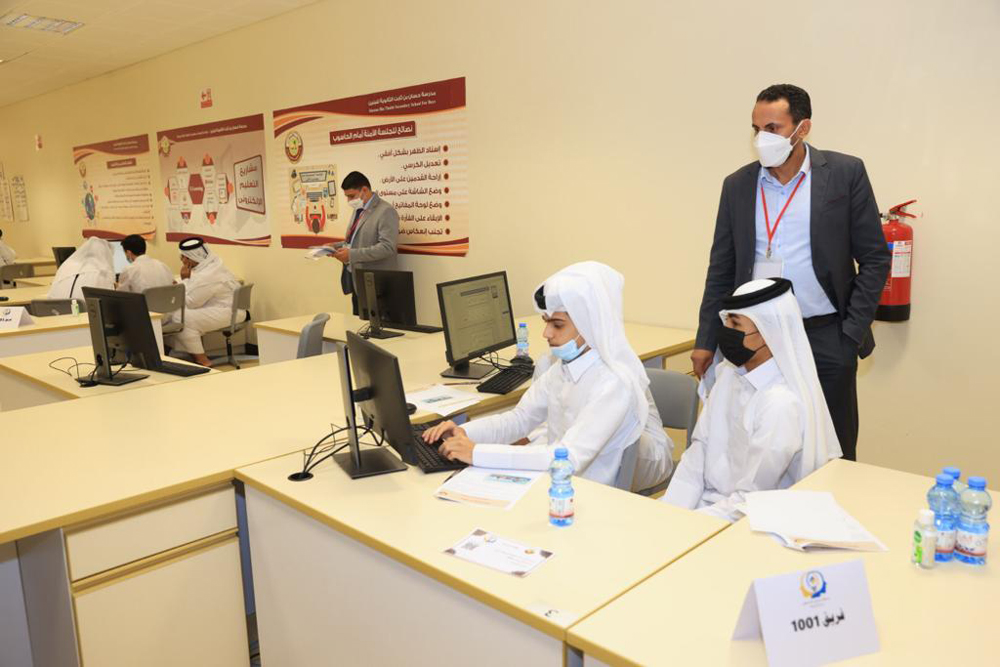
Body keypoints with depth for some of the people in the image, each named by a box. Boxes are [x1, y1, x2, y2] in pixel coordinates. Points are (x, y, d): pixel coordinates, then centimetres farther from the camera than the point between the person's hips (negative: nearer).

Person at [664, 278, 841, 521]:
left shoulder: (782, 404, -23)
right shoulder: (727, 373, 2)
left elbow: (748, 500, -20)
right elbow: (699, 449, 3)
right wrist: (669, 514, -7)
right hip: (706, 501, 6)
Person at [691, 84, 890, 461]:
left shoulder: (845, 174, -2)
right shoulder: (737, 185, 5)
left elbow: (875, 259, 0)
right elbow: (722, 270, 9)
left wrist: (852, 335, -6)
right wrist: (706, 341, 6)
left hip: (826, 338, -2)